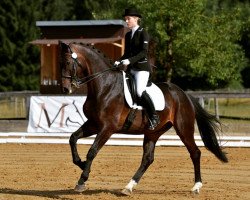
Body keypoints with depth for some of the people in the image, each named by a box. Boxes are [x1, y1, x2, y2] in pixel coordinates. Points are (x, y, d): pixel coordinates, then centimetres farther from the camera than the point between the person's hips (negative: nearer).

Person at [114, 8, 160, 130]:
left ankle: (154, 117, -12)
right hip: (130, 69, 8)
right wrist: (119, 61, 0)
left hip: (142, 67, -8)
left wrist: (129, 60, -26)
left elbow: (144, 52, -16)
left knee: (140, 91, -24)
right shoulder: (128, 35, 17)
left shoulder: (143, 33, -5)